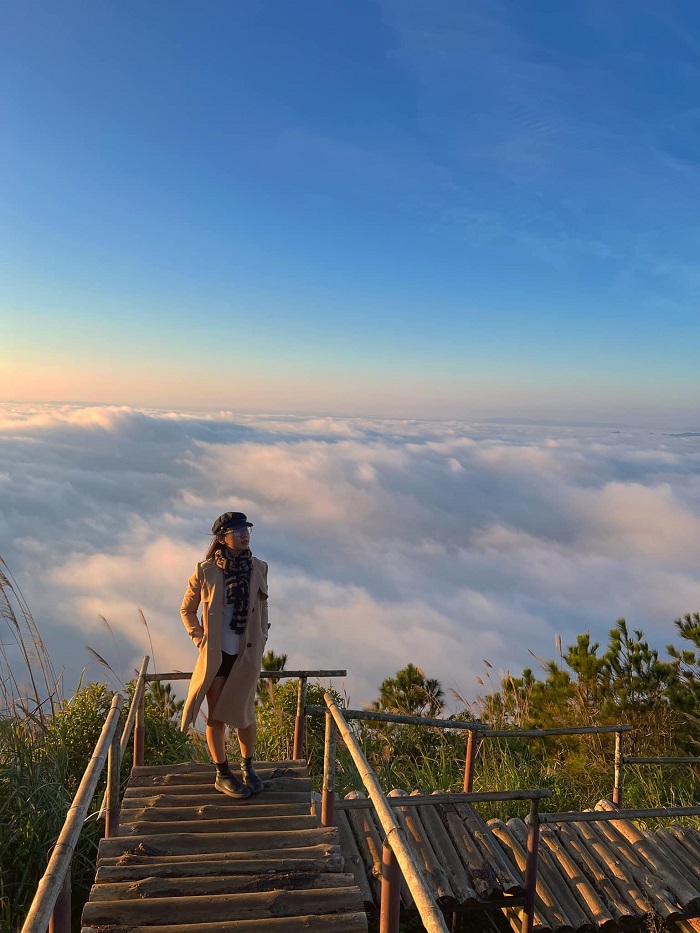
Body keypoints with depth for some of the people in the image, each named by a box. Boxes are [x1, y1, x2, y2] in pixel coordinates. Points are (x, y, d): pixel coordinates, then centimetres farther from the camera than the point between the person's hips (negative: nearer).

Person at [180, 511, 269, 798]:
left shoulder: (258, 569, -4)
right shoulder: (205, 571, -11)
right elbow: (186, 609, 3)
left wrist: (261, 641, 5)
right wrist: (199, 638, -4)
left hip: (247, 655, 2)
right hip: (215, 655, -1)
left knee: (244, 713, 11)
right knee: (216, 716, 9)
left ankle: (247, 767, 32)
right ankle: (222, 774, 25)